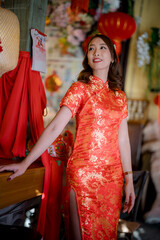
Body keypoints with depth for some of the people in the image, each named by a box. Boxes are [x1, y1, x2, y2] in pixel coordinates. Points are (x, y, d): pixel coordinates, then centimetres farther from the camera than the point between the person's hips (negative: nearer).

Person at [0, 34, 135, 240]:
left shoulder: (120, 96, 11)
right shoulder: (80, 89, -3)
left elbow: (122, 139, 10)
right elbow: (54, 128, -11)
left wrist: (129, 179, 8)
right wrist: (25, 163, -18)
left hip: (113, 176, 5)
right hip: (84, 174, -4)